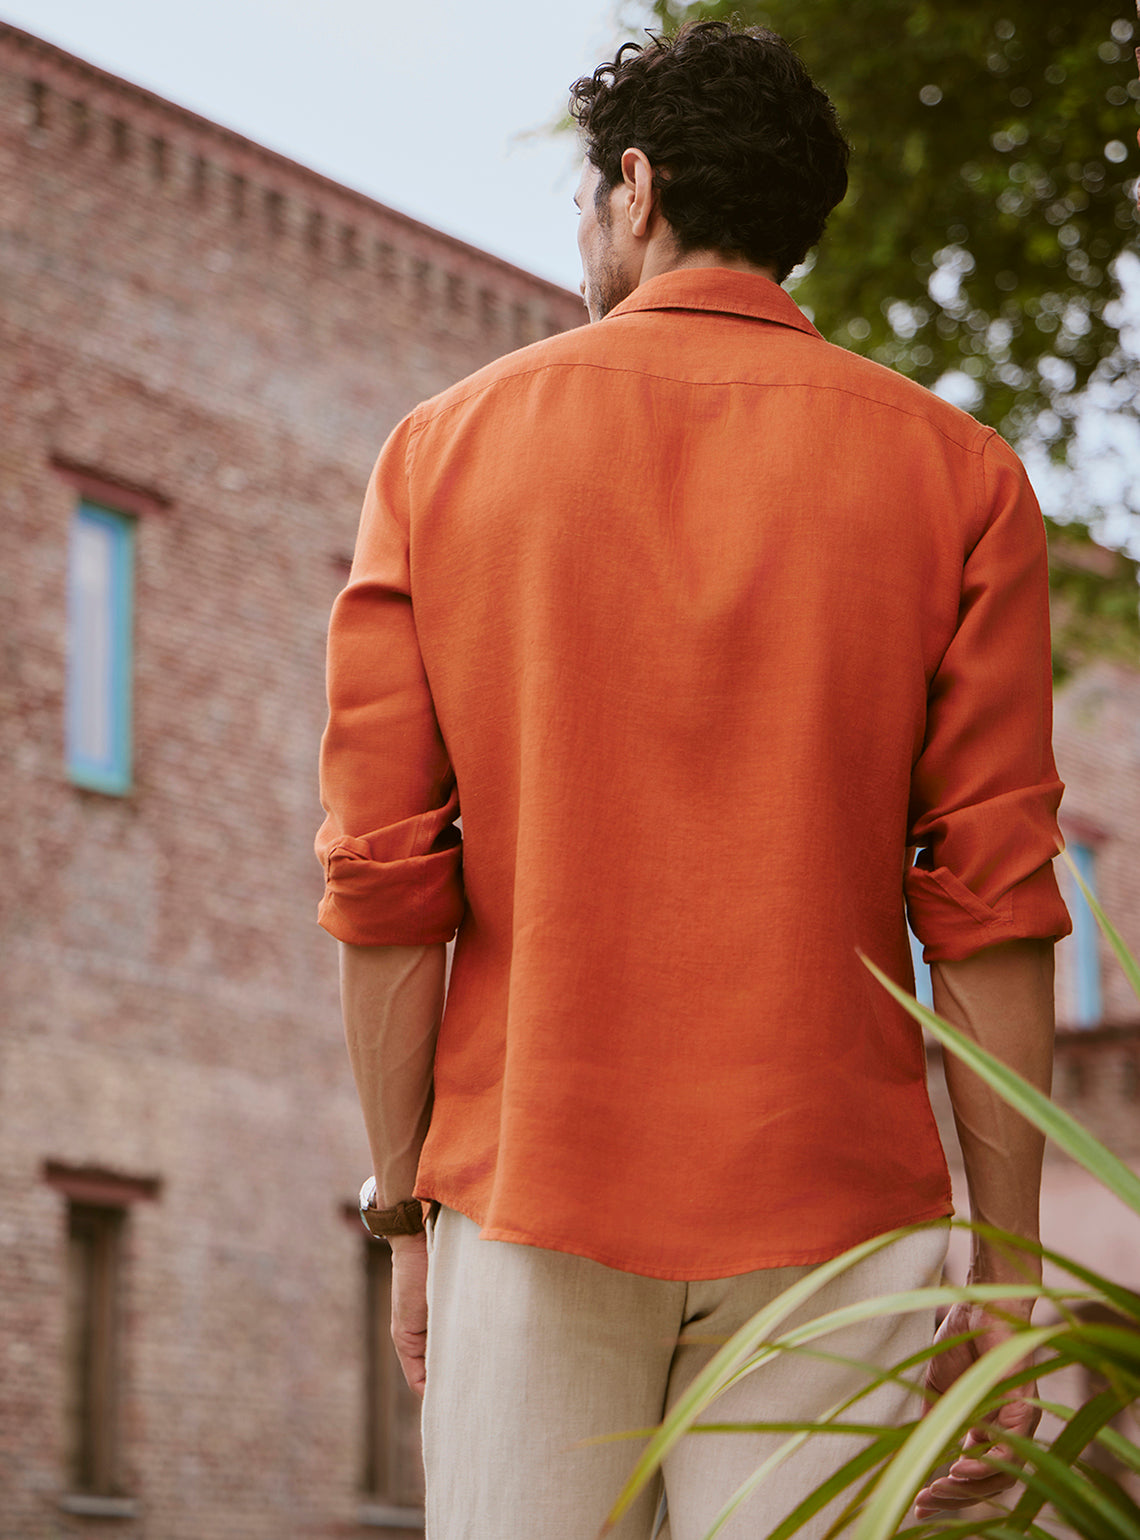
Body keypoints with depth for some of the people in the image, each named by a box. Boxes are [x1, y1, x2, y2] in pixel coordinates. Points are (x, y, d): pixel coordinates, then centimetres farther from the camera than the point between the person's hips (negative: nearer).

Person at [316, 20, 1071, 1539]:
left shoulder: (444, 450, 5)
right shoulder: (955, 473, 3)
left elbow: (381, 876, 0)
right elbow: (994, 899, -3)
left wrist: (406, 1204, 8)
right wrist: (1003, 1272, 2)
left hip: (530, 1199, 1)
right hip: (828, 1208, 0)